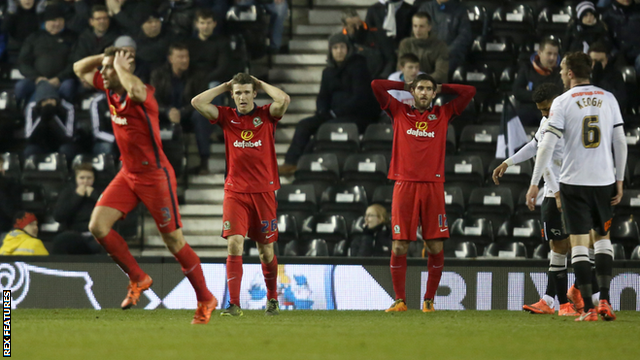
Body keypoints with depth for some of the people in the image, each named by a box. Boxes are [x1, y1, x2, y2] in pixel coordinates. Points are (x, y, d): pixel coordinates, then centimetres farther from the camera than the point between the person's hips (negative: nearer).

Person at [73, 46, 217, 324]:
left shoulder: (142, 93, -21)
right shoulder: (109, 88, 4)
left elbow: (135, 89, -47)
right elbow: (80, 69, 18)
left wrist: (120, 65, -28)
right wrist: (105, 57, -2)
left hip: (155, 174, -8)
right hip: (128, 174, 8)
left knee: (175, 242, -2)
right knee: (97, 226, -8)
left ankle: (206, 301, 13)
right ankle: (138, 280, 9)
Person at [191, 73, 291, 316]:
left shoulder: (266, 115, 3)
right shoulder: (227, 117, 6)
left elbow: (284, 100, -17)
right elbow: (197, 102, -5)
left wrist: (261, 84, -3)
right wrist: (224, 87, 2)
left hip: (263, 192, 0)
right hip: (235, 192, 0)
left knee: (266, 249, 8)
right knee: (234, 243, -15)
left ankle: (272, 299, 30)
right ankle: (234, 304, -17)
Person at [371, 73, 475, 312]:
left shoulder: (443, 114, 14)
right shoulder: (400, 112, 12)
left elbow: (469, 92, 14)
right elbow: (377, 85, 9)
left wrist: (440, 88, 18)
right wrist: (405, 86, 17)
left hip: (433, 186, 1)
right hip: (405, 185, -1)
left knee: (435, 246, -2)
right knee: (399, 246, -4)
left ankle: (429, 300, 8)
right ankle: (400, 300, 2)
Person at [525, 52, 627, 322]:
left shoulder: (562, 102, -5)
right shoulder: (608, 99, 5)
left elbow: (547, 145, -10)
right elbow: (620, 142, 4)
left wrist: (534, 184, -8)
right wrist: (619, 180, 11)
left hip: (574, 182, -3)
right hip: (604, 179, 3)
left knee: (579, 244, 0)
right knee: (602, 238, 18)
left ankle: (589, 308, -6)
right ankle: (604, 300, 5)